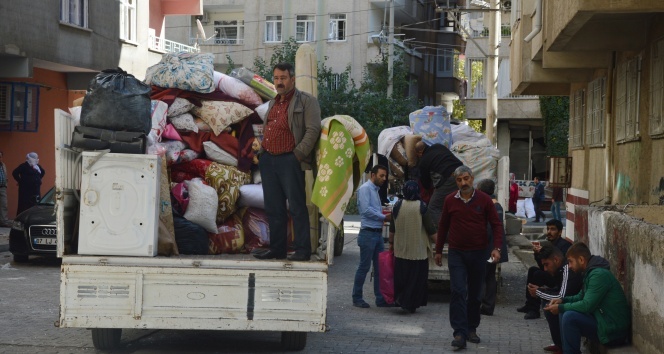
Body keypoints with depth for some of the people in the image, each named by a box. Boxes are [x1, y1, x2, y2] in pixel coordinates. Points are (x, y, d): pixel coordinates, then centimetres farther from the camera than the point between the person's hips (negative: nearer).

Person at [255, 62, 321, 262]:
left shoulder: (306, 101, -1)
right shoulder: (272, 104, 22)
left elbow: (313, 129, -10)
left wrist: (298, 154, -15)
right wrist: (261, 152, 16)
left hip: (289, 160, -7)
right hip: (268, 160, 7)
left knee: (297, 207, -6)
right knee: (273, 208, 9)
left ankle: (303, 250, -2)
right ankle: (277, 249, 15)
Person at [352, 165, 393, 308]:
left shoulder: (375, 190, 19)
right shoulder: (365, 188, -8)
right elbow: (366, 210, -18)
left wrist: (386, 216, 2)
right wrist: (384, 217, -14)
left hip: (378, 233, 9)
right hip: (368, 233, -9)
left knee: (380, 267, 8)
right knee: (364, 267, -3)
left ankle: (381, 298, 13)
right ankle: (357, 298, 7)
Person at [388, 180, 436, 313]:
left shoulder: (398, 206, -1)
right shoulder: (421, 206, -11)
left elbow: (392, 228, 6)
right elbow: (430, 228, -9)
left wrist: (391, 243, 19)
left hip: (401, 249, 3)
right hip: (418, 250, -3)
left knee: (401, 276, 14)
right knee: (417, 277, 4)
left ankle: (399, 298, 11)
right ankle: (411, 303, 1)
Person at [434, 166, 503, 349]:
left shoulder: (484, 200, -2)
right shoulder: (450, 201, 1)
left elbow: (496, 224, -1)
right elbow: (443, 226, 11)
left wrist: (497, 248, -13)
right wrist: (438, 251, 13)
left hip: (478, 253, 1)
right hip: (456, 253, -1)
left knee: (475, 294, 11)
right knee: (458, 292, -11)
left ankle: (472, 329, 26)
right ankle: (459, 333, -13)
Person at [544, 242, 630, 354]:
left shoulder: (599, 274, -20)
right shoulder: (590, 272, 11)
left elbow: (587, 306, -23)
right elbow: (581, 297, 24)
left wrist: (561, 308, -13)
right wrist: (563, 300, 7)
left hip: (613, 331, -10)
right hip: (603, 321, 10)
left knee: (569, 317, -24)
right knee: (564, 313, 11)